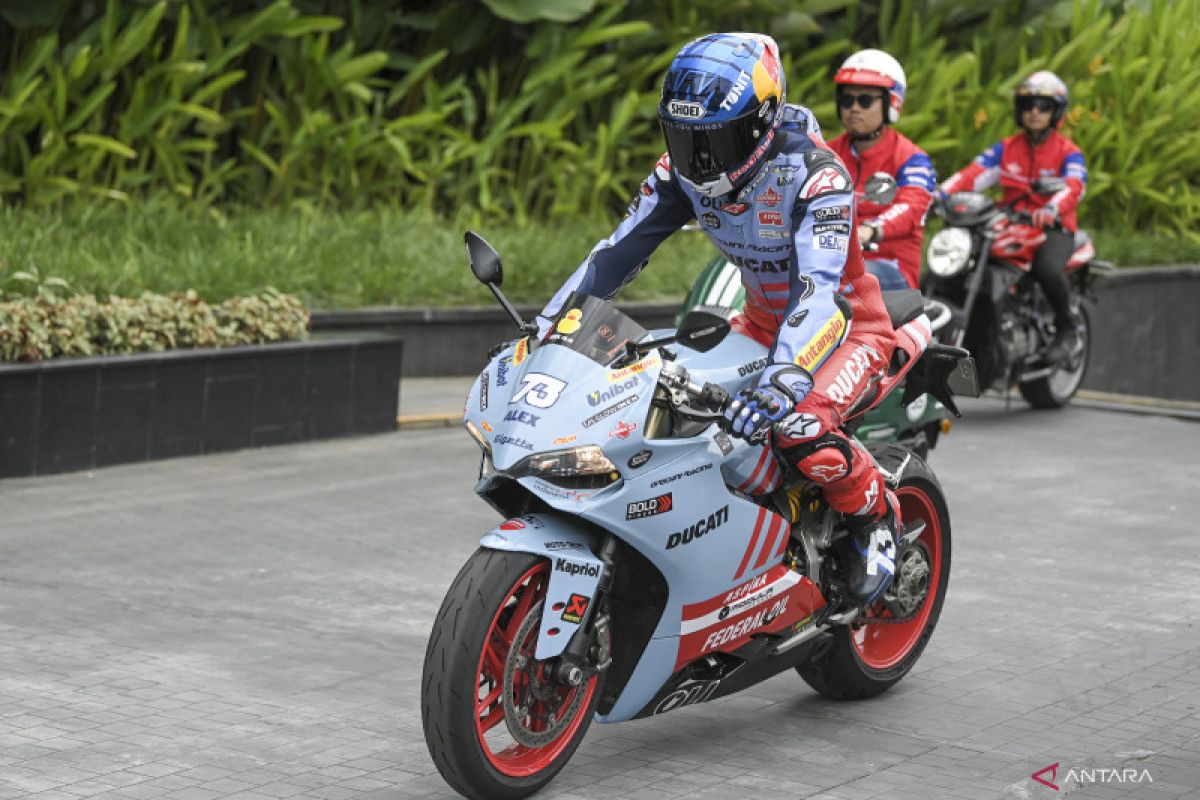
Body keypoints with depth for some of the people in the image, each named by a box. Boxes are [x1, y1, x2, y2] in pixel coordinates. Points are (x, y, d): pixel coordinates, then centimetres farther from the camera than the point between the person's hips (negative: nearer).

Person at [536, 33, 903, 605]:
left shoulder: (814, 172, -30)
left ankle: (876, 513, -3)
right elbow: (616, 254, -7)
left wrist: (780, 382, -56)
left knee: (798, 428, -33)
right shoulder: (683, 171, -10)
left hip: (847, 323, -7)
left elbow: (819, 287, -42)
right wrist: (540, 333, -18)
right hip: (763, 321, 7)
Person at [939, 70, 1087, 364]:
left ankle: (1067, 331, -13)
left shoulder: (1068, 152, 2)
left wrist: (1051, 209, -41)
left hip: (1053, 228, -4)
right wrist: (940, 193, -20)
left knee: (1046, 268, -36)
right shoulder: (1006, 148, 14)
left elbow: (1073, 186, -18)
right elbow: (975, 172, -1)